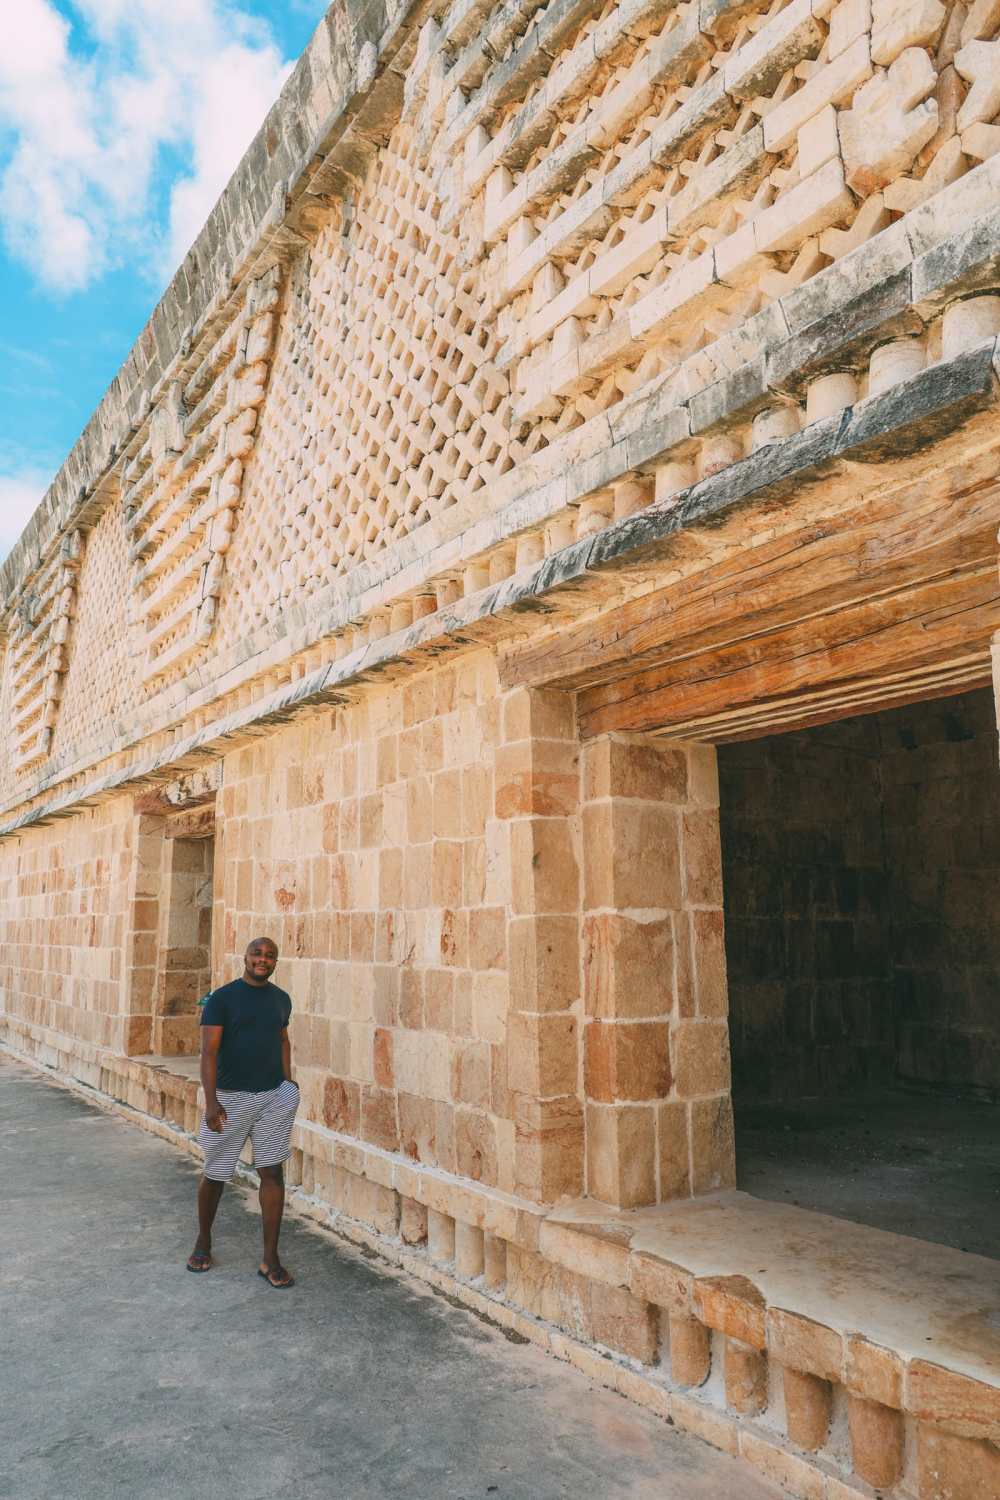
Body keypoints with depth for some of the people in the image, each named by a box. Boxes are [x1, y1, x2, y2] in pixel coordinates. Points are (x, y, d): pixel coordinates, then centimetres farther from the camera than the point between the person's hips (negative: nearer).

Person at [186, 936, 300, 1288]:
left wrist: (288, 1080, 12)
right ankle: (203, 1241, 37)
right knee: (215, 1175, 11)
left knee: (272, 1173, 0)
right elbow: (209, 1051, -14)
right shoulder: (222, 998, -10)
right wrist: (210, 1101, -22)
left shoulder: (281, 999, 6)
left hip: (274, 1097, 3)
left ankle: (270, 1260, 9)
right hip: (231, 1098, -3)